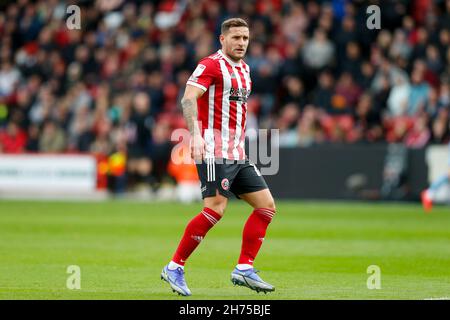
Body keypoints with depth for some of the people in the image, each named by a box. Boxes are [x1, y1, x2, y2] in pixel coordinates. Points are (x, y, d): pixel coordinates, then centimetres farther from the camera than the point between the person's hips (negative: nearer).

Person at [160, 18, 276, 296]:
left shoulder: (243, 69, 18)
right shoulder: (211, 65, -8)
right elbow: (188, 98, -22)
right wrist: (196, 134, -35)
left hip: (238, 155, 9)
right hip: (214, 152, -9)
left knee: (267, 205, 3)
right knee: (216, 208, -18)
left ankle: (244, 270, 5)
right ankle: (175, 268, -9)